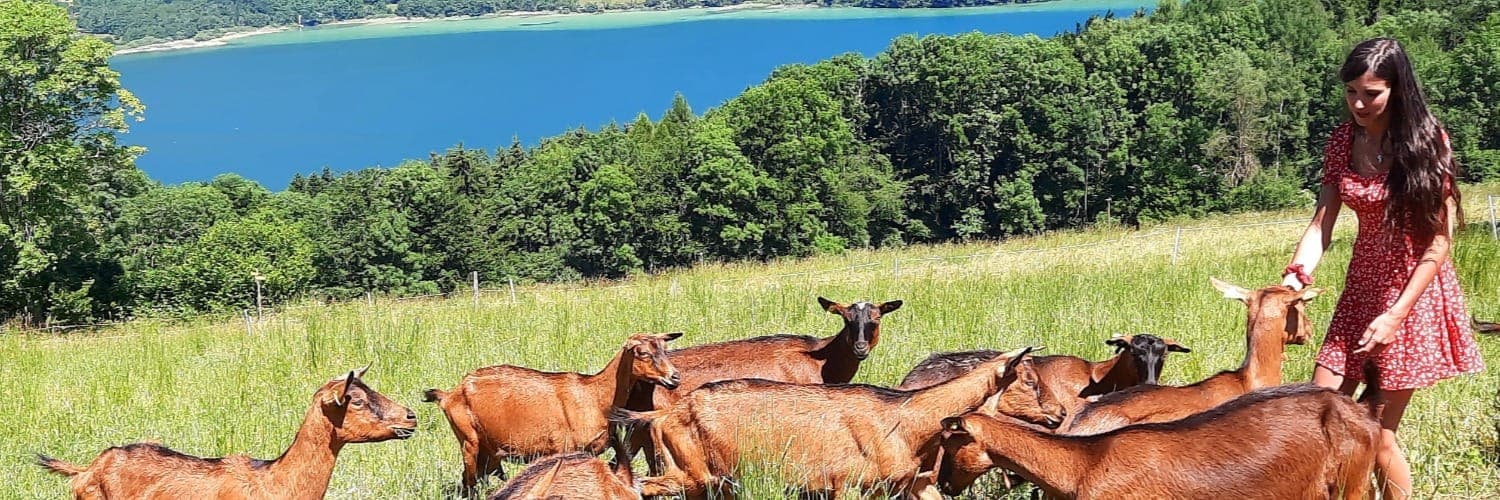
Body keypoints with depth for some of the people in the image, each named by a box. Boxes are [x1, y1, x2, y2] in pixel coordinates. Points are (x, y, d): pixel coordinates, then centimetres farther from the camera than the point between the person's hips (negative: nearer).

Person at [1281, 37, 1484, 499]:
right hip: (1360, 289, 6)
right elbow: (1321, 224, -1)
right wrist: (1295, 277, -21)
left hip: (1414, 293, -5)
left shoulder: (1426, 141, -13)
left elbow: (1440, 240, -14)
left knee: (1379, 434, -2)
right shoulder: (1343, 142, 2)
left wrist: (1396, 315, -20)